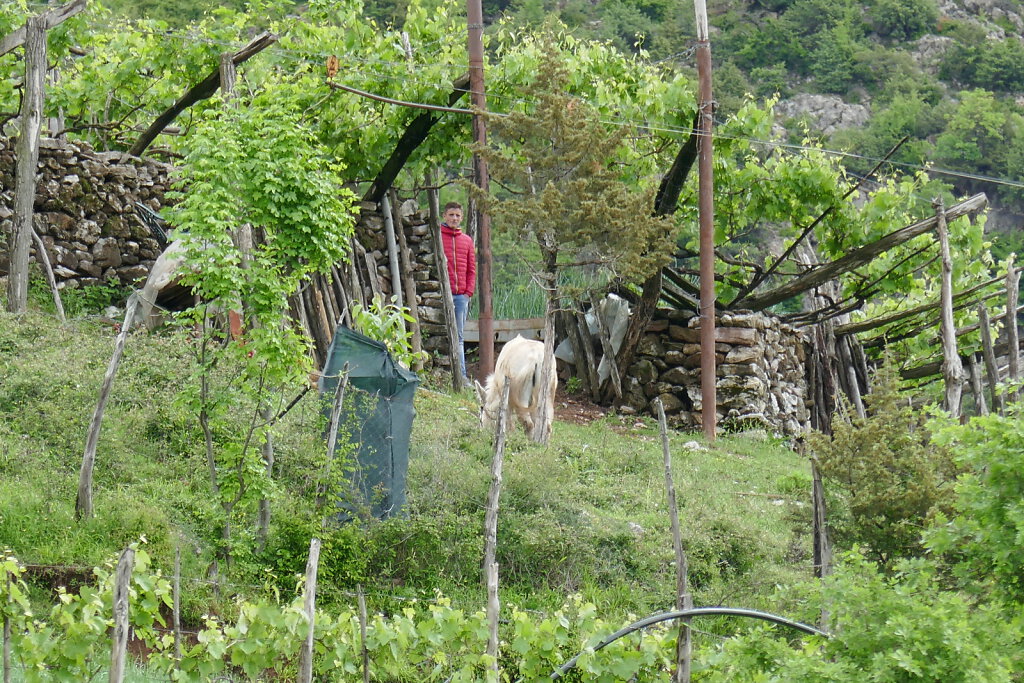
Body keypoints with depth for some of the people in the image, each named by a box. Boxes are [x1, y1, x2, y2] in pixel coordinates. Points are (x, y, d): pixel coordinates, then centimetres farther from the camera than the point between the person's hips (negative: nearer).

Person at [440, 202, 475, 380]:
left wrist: (469, 291, 5)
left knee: (459, 338, 7)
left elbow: (472, 269, 17)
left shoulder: (467, 240, 15)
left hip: (462, 296, 4)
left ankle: (462, 377, 6)